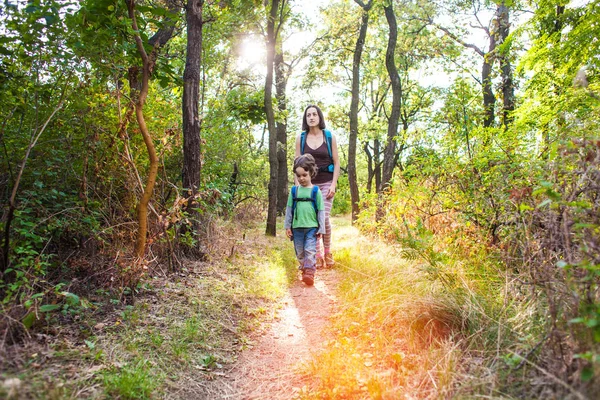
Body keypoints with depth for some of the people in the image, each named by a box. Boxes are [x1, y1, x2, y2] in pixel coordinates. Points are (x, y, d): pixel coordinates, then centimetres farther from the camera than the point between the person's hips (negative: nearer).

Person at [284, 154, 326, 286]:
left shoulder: (316, 191, -2)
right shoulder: (294, 190, 5)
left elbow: (321, 211, 1)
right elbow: (289, 209, 9)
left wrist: (321, 229, 0)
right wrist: (287, 226, 7)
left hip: (312, 227, -3)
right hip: (297, 227, 3)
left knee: (310, 250, -11)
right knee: (300, 252, 11)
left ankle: (310, 273, -13)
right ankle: (304, 270, 26)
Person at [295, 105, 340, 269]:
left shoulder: (330, 137, 3)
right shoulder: (300, 138, 6)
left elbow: (336, 162, 4)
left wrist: (333, 184, -6)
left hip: (326, 182, -1)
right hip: (309, 183, 2)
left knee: (324, 217, -12)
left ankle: (327, 251, 9)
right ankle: (318, 255, 11)